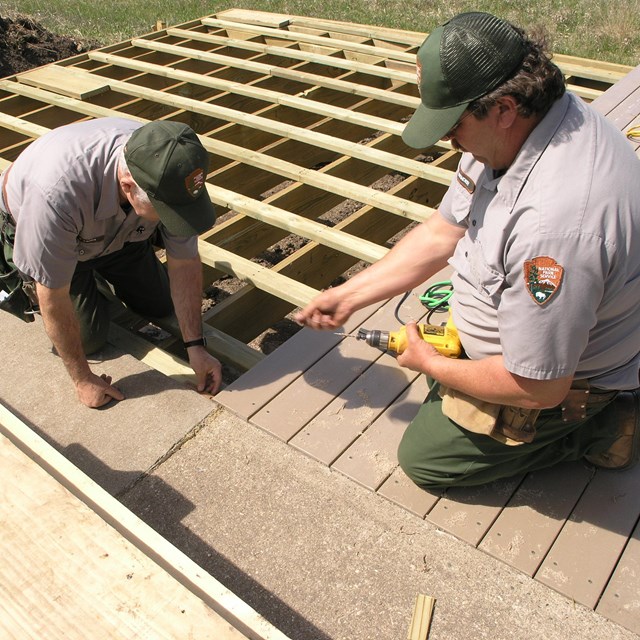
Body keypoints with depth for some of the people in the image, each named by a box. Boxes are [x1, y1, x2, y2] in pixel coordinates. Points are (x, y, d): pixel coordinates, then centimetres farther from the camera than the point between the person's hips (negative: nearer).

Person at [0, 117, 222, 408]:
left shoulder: (170, 170, -33)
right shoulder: (58, 192, -46)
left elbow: (185, 263, -19)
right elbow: (53, 300, -33)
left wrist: (196, 347, -19)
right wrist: (83, 379, -23)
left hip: (116, 231, 4)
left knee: (161, 305, 7)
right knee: (88, 337, -7)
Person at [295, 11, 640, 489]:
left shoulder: (555, 220, -42)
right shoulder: (513, 126, -12)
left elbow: (538, 387, -32)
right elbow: (443, 234, -1)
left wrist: (433, 365, -15)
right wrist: (349, 295, 0)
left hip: (559, 378, -8)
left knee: (424, 457, 3)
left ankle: (598, 427, 8)